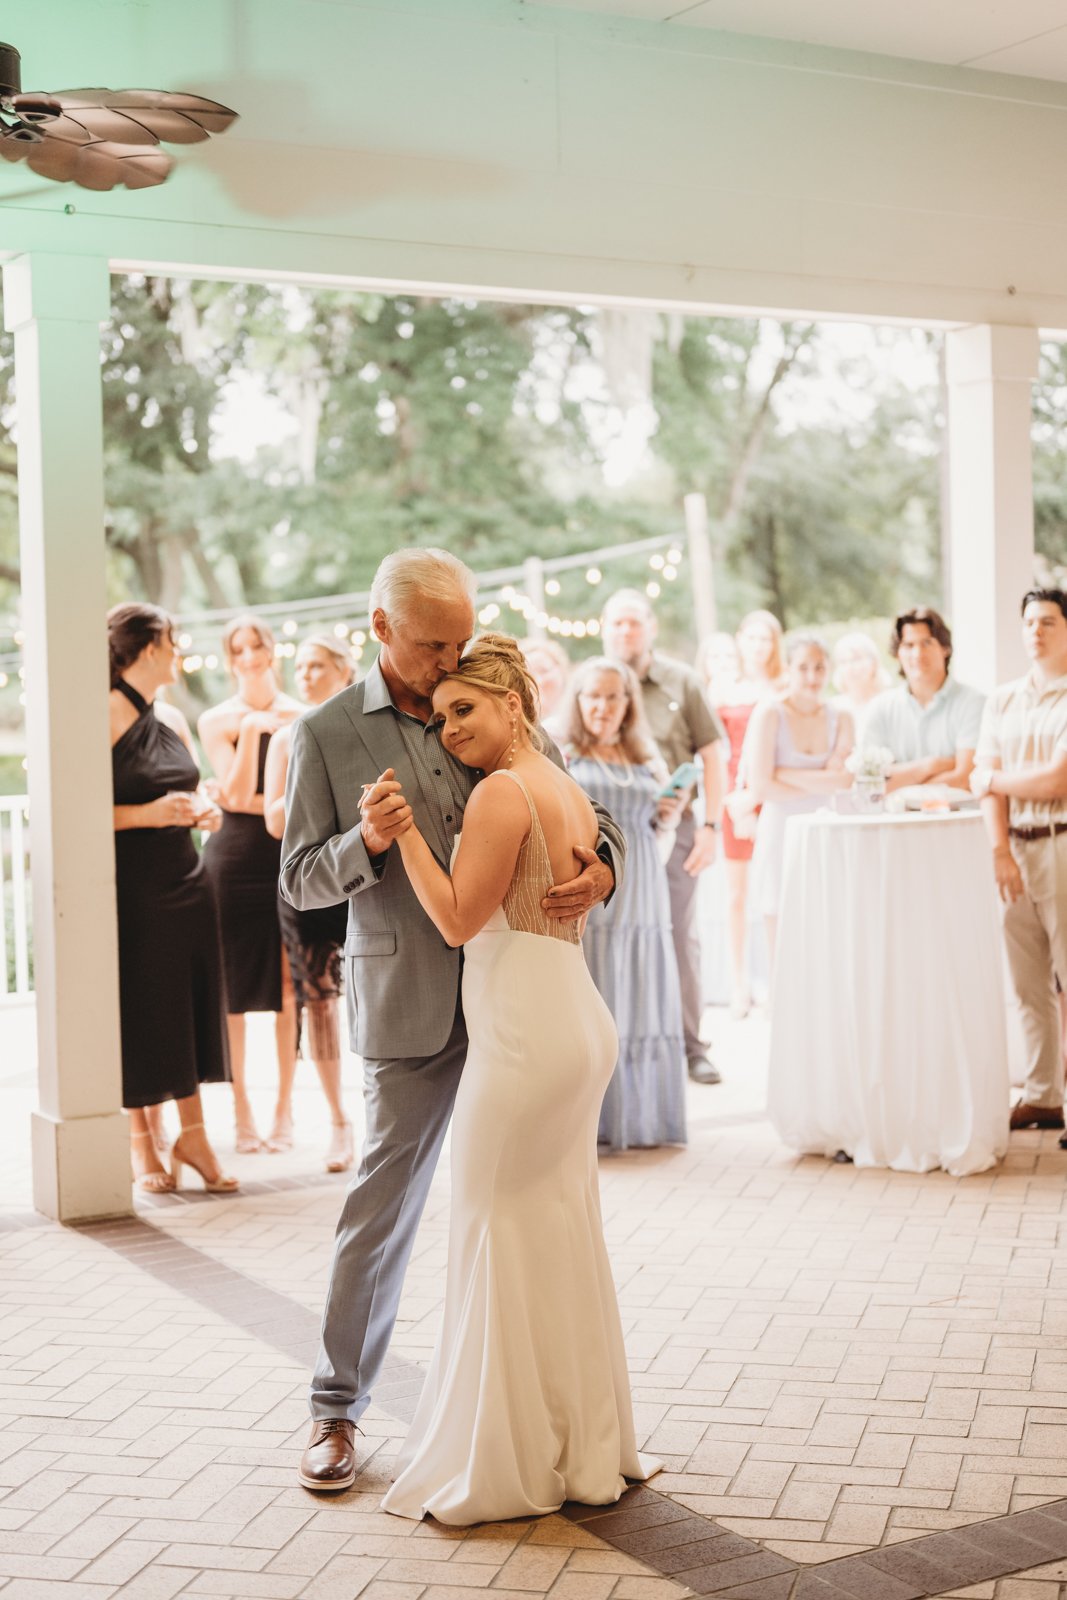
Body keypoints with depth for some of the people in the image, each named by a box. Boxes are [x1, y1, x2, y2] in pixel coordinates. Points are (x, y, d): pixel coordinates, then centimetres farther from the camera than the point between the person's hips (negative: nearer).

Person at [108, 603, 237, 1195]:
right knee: (138, 1012, 1)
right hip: (129, 886, -7)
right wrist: (149, 814, -22)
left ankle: (193, 1135, 18)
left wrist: (205, 809, 4)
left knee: (193, 1007, 8)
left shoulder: (173, 719, 12)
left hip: (185, 879, 7)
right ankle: (140, 1141, 14)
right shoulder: (107, 717, -12)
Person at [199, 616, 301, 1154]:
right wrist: (251, 729, -16)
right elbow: (237, 796, -9)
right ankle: (241, 1109, 9)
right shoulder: (216, 720, 3)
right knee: (233, 988, 0)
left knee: (288, 985, 1)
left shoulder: (300, 716, 6)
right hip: (235, 861, -1)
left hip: (289, 859, 1)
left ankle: (284, 1107, 10)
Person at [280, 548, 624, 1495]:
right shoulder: (326, 734, 0)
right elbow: (301, 881, -1)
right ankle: (337, 1408, 17)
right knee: (383, 1203, 2)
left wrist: (601, 866, -13)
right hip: (412, 1002, -3)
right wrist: (366, 841, -22)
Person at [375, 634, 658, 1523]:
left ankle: (504, 1462, 9)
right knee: (563, 1233, 16)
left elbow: (459, 918, -14)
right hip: (578, 1018, 10)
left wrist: (404, 826, -11)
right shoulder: (570, 790, 15)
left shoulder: (503, 791, -13)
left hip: (524, 1030, -10)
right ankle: (584, 1445, 26)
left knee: (499, 1235, 0)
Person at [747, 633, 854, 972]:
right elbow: (761, 786, -12)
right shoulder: (770, 713, -4)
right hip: (782, 836, -3)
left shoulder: (840, 719, 8)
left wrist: (783, 774, -11)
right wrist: (822, 785, -6)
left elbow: (844, 778, -7)